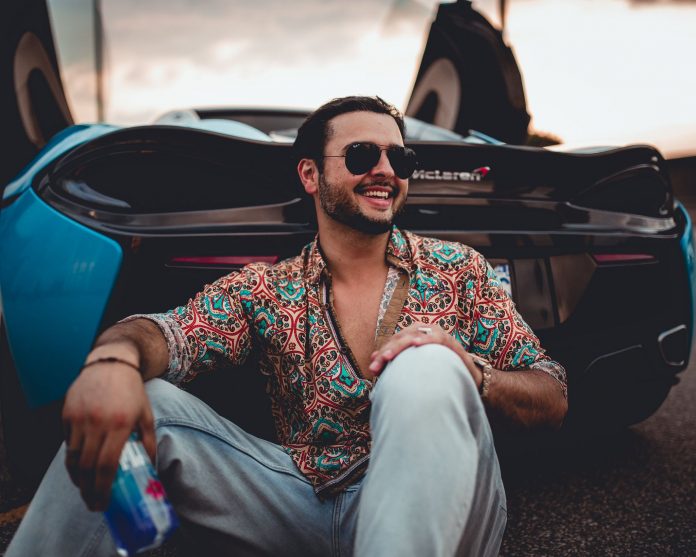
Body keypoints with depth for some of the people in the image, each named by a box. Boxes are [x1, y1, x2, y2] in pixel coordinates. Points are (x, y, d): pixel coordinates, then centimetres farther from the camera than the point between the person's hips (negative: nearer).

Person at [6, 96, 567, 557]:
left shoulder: (458, 269, 4)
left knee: (426, 369, -30)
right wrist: (113, 358, -37)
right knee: (144, 401, -14)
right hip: (310, 510, 2)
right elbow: (168, 334, -12)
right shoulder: (265, 289, 6)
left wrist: (469, 373, -20)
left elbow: (554, 402, 3)